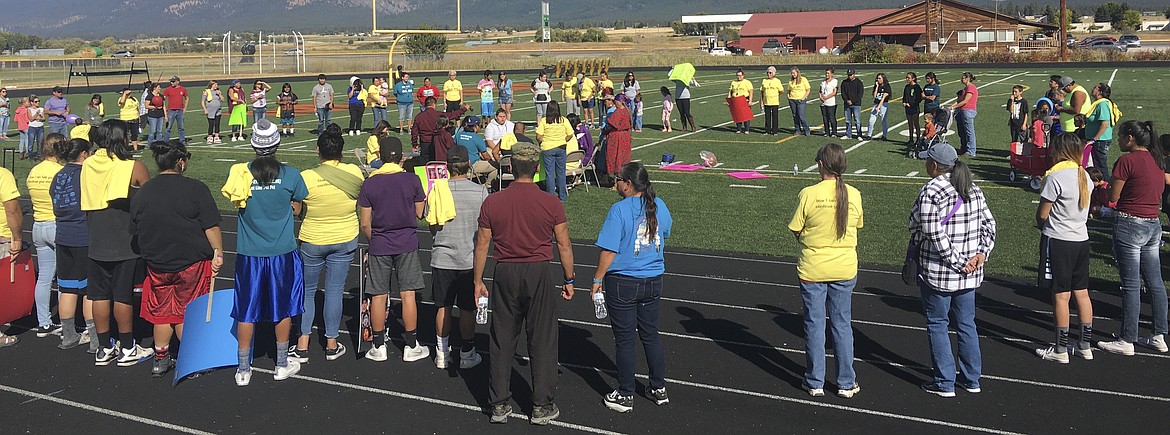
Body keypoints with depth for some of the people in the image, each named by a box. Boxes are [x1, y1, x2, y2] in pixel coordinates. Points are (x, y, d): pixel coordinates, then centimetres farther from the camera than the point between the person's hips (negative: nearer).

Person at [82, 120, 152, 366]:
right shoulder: (134, 168, -11)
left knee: (100, 295, 10)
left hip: (97, 243, 5)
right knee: (123, 295, 2)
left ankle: (104, 349, 18)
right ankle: (127, 350, 11)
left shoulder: (87, 166, 4)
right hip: (127, 243, -4)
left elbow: (86, 204, 12)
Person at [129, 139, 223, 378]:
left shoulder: (142, 193, 2)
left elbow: (135, 232, 12)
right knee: (187, 312, 8)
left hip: (157, 265, 4)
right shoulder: (195, 188, -11)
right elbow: (211, 226, -14)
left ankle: (161, 358, 25)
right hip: (192, 263, -3)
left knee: (161, 313, 16)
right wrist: (218, 252, -6)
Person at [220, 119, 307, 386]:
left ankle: (243, 369, 18)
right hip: (282, 253, 0)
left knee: (246, 312, 11)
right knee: (282, 308, 15)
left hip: (248, 254, 1)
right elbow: (298, 210, 0)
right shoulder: (290, 176, -11)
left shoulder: (240, 174, -9)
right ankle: (282, 364, 26)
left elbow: (237, 205, 5)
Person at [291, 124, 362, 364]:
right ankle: (332, 345, 18)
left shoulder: (305, 177, -19)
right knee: (335, 291, 11)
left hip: (312, 242, -2)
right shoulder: (355, 173, -11)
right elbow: (362, 199, 5)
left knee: (307, 292, 13)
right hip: (345, 240, 2)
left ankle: (302, 346, 12)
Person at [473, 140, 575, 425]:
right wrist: (569, 280, 9)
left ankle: (499, 404, 18)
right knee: (542, 341, 8)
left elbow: (482, 244, 1)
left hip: (505, 274, 2)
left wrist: (477, 281, 11)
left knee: (501, 340, 11)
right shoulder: (551, 204, -7)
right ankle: (542, 407, 13)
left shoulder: (492, 202, -3)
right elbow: (564, 245, -3)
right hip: (538, 274, -2)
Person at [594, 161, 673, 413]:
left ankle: (625, 396, 14)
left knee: (624, 339, 5)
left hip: (623, 283, -6)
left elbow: (609, 251, -18)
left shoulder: (619, 210, -17)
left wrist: (597, 280, -7)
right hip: (653, 282, 6)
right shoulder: (659, 206, 1)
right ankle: (659, 389, 26)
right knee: (651, 335, 18)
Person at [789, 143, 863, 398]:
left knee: (814, 325, 10)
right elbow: (859, 225, 7)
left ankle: (815, 383, 18)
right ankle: (846, 384, 20)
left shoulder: (808, 194, -15)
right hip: (844, 268, 2)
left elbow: (795, 230, -8)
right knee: (842, 324, 13)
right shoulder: (853, 195, -7)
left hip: (812, 268, -2)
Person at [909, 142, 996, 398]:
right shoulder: (973, 190, 6)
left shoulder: (931, 190, -16)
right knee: (966, 324, 16)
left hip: (937, 273, -7)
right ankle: (971, 379, 24)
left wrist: (957, 262, -18)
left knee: (937, 325, 5)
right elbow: (989, 224, 6)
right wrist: (982, 253, 0)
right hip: (969, 274, 7)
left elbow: (933, 232, -23)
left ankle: (944, 383, 10)